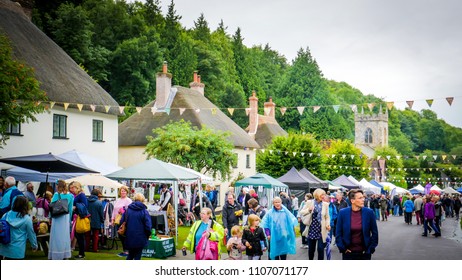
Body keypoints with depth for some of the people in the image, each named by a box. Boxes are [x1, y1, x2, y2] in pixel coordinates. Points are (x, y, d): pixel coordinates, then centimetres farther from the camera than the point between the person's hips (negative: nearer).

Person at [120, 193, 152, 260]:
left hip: (129, 238, 3)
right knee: (137, 255, 6)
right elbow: (148, 225, -12)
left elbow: (122, 223, 3)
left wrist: (126, 233, 14)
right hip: (140, 239, -3)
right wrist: (148, 235, 5)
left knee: (130, 255, 19)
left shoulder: (127, 210, 0)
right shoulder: (144, 211, -10)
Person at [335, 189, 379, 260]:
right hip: (348, 253, 0)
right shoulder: (343, 213, -5)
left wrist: (371, 249, 0)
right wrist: (343, 248, -2)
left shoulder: (369, 212, -5)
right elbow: (338, 233, 2)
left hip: (364, 252, 0)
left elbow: (375, 233, 3)